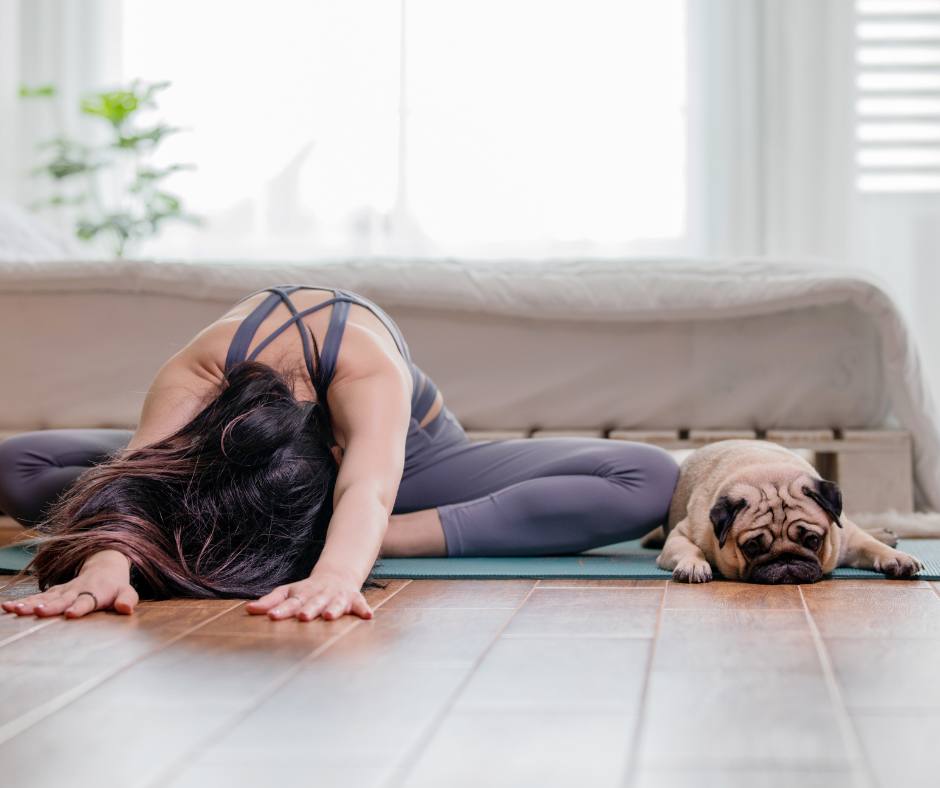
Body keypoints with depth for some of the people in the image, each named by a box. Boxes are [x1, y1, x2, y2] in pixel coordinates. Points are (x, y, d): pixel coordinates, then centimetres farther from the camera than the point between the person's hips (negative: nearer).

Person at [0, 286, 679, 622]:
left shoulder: (368, 366, -45)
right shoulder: (193, 374, -39)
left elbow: (369, 490, -60)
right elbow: (133, 473, -52)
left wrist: (337, 570, -81)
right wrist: (108, 562, -74)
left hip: (406, 453, -2)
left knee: (648, 482, -27)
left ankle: (394, 538, -26)